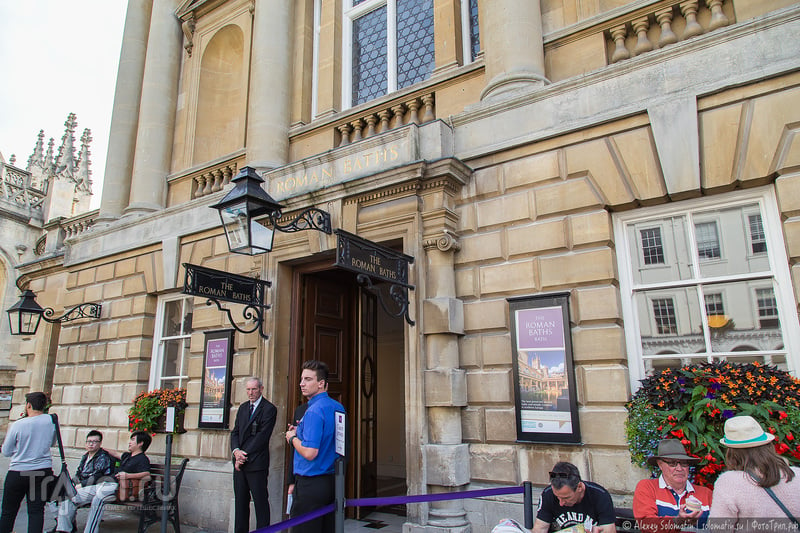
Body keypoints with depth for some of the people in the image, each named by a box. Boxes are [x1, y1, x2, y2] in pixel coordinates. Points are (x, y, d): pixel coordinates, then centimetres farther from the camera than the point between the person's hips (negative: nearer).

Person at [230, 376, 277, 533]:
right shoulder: (243, 407, 15)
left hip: (256, 463, -6)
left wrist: (244, 456, -13)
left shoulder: (269, 409, -8)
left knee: (261, 501, -1)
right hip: (240, 462, 7)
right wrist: (236, 451, -6)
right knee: (240, 501, 12)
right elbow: (235, 432, 12)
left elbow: (262, 436, -13)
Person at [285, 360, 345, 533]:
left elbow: (309, 453, -23)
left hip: (311, 484, -9)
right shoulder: (338, 408, 9)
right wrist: (301, 432, 16)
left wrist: (292, 438, -5)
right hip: (332, 482, 9)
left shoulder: (314, 411, -18)